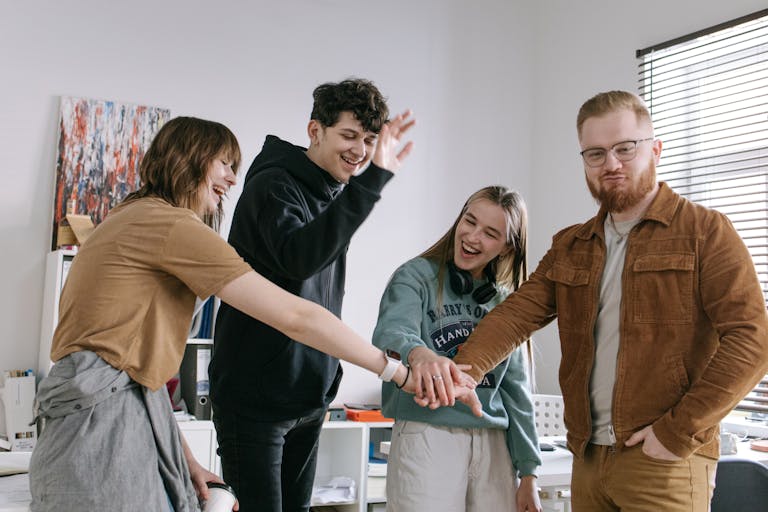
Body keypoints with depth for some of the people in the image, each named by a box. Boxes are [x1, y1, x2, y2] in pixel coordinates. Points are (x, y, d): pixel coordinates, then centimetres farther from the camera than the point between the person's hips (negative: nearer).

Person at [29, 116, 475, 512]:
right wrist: (398, 371, -10)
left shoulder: (134, 218, 17)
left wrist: (186, 459, 12)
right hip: (104, 416, -10)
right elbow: (294, 316, -17)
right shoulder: (173, 224, -14)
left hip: (127, 409, 10)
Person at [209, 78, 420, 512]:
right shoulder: (273, 185, -14)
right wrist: (372, 181, -39)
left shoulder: (337, 193, 10)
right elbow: (298, 258, -35)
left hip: (311, 398, 8)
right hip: (255, 397, -8)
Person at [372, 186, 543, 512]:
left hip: (493, 445, 4)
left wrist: (528, 473, 9)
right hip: (427, 437, -4)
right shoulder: (416, 277, -2)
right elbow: (391, 331, -22)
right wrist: (418, 353, -46)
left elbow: (515, 389, 13)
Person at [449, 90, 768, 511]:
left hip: (664, 461, -5)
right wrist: (464, 369, -20)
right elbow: (516, 314, 0)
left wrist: (679, 432, -16)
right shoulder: (568, 248, 12)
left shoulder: (705, 231, -3)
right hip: (587, 457, 5)